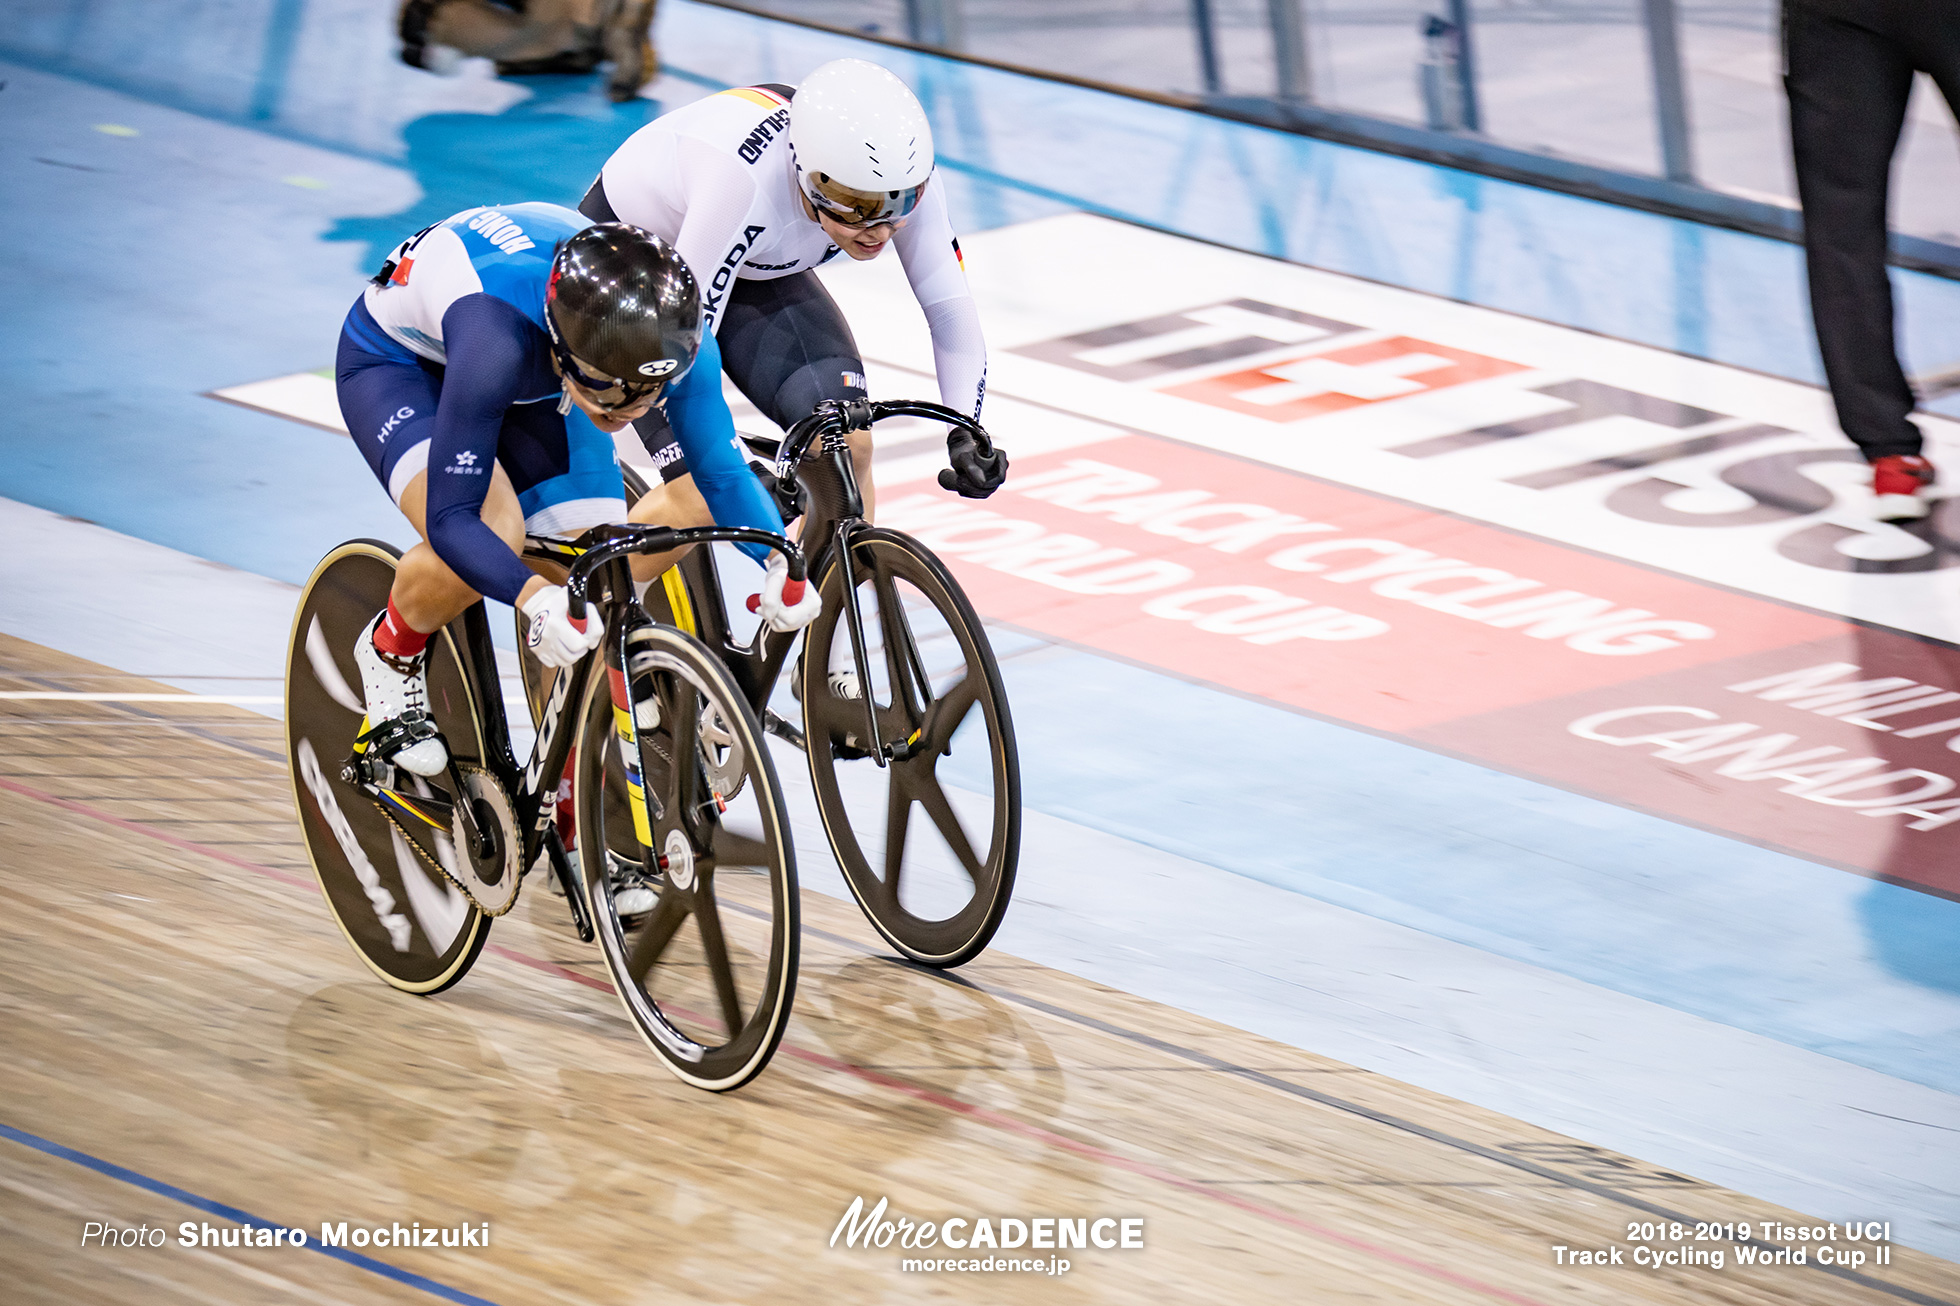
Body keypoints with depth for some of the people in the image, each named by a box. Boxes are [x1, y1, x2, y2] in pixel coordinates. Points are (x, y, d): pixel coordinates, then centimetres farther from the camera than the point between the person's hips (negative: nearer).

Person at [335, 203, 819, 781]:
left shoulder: (675, 336, -32)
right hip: (396, 358, -5)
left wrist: (782, 564, -37)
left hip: (532, 381, 5)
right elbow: (451, 518, -43)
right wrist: (535, 598, -60)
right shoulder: (498, 340, -46)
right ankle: (390, 653, 0)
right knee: (489, 535, -31)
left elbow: (721, 471, -19)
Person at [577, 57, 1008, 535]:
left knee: (846, 443, -18)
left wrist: (967, 433, -28)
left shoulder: (905, 174, -26)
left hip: (757, 269, 5)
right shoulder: (746, 178, -42)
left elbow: (950, 307, -14)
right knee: (701, 498, -19)